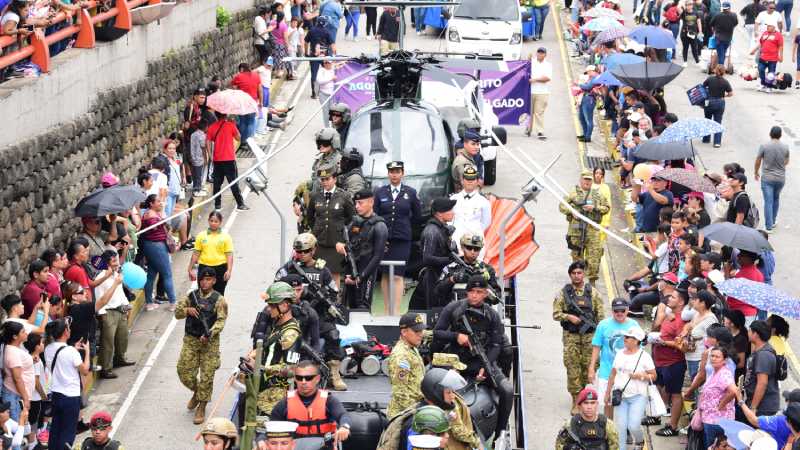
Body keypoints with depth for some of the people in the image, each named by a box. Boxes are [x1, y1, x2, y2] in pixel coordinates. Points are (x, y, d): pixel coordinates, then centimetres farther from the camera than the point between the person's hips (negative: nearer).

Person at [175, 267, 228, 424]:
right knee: (184, 372, 2)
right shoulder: (191, 296, 6)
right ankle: (196, 392, 32)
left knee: (207, 376, -2)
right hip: (191, 340, 3)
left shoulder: (219, 300, -5)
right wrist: (188, 310, -15)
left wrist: (210, 334, -28)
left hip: (209, 341, -3)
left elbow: (221, 321, -13)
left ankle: (201, 408, 9)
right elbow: (177, 313, 7)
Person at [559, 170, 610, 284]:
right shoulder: (573, 194, 7)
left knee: (594, 256, -7)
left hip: (593, 230, 0)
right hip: (576, 229, 0)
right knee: (577, 254, 7)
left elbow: (607, 207, 7)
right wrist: (571, 211, -10)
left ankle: (592, 281, -3)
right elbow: (562, 206, 7)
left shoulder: (598, 195, 11)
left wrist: (594, 208, -8)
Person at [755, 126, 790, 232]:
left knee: (768, 202, -1)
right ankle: (773, 221, 33)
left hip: (767, 178, -3)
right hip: (781, 178, 3)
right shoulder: (785, 147, -6)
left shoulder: (764, 146, -13)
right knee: (776, 199, 23)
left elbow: (758, 161, -2)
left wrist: (756, 172, 17)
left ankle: (769, 226, -2)